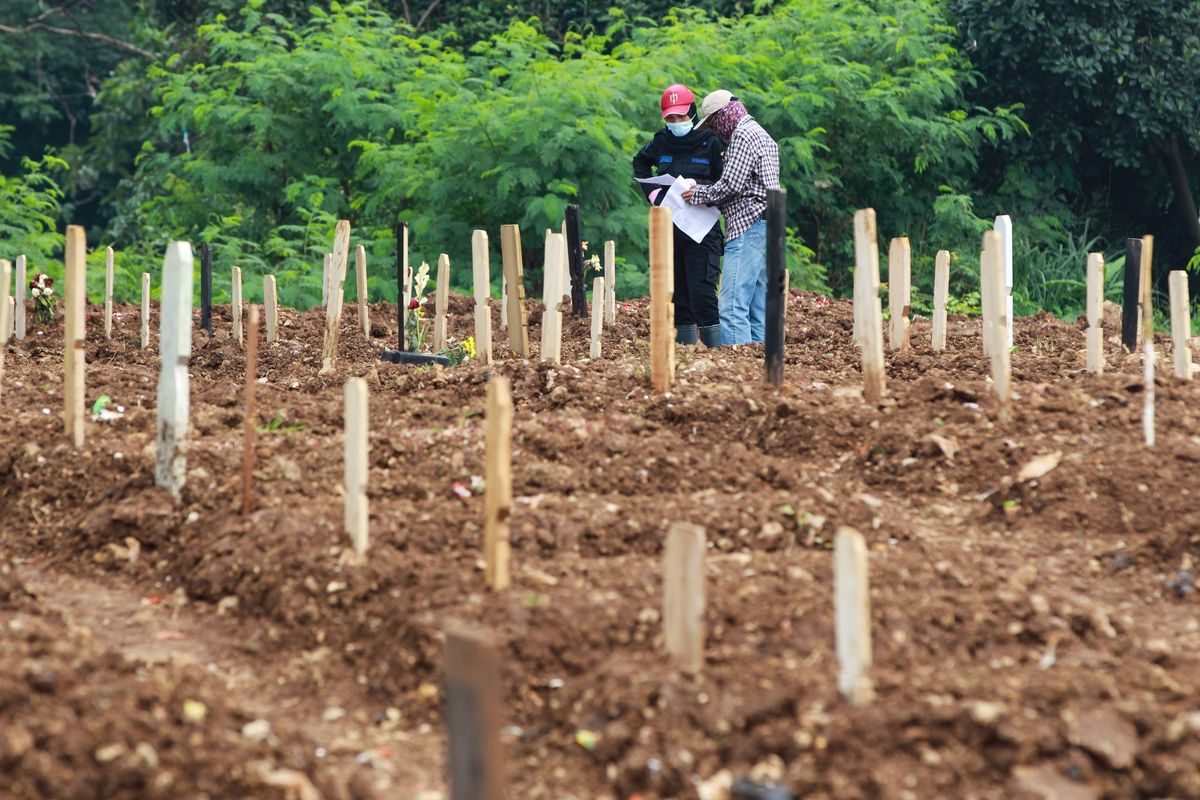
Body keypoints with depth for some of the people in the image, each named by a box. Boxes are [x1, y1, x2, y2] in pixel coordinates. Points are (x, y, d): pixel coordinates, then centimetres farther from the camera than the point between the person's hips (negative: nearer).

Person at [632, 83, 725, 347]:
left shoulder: (710, 142, -4)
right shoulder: (661, 142, 9)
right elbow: (640, 162, 29)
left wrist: (700, 189, -18)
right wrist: (651, 191, 13)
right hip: (668, 228, 5)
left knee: (702, 291, -14)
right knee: (678, 292, 9)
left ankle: (716, 348, -13)